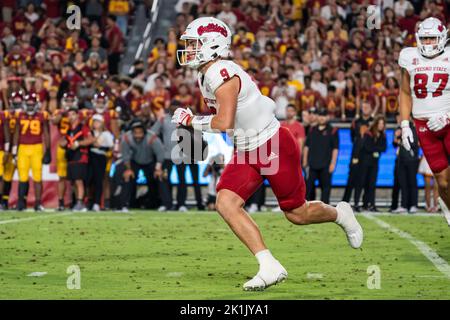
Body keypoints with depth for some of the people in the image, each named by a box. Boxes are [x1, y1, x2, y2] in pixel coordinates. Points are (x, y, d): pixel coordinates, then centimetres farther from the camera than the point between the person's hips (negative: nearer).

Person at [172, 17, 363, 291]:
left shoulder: (222, 73, -25)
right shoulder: (206, 75, 5)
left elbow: (224, 124, -31)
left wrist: (191, 121, -18)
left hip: (275, 147, -9)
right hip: (247, 153, 9)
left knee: (297, 214, 6)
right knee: (226, 203, -13)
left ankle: (340, 214, 38)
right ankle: (270, 267, -13)